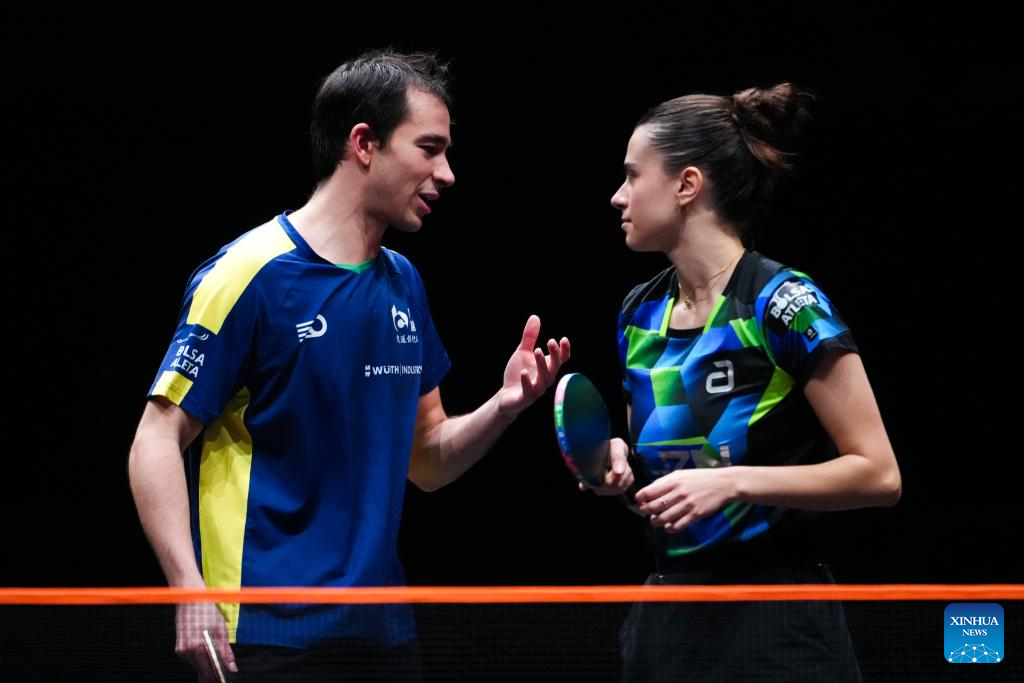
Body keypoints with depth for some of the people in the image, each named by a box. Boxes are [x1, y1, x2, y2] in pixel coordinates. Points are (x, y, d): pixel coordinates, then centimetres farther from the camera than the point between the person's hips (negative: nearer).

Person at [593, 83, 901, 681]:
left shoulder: (783, 305, -13)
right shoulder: (640, 311, 8)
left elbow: (878, 475, -14)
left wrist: (732, 481, -21)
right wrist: (620, 464, -1)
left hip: (774, 631, -6)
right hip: (665, 615, 7)